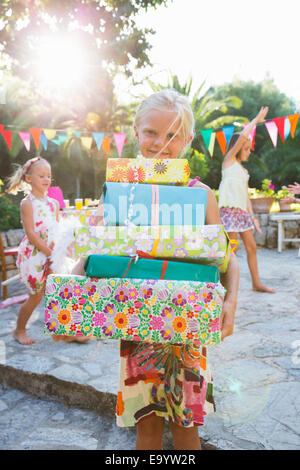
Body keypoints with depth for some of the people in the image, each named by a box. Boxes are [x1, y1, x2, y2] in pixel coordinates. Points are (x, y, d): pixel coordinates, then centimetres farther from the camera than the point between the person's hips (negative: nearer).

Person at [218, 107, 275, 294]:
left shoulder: (244, 171, 22)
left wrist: (253, 217, 11)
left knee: (252, 247, 9)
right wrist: (256, 120, 2)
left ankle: (257, 283, 20)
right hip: (230, 209, -8)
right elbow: (242, 136, -9)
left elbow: (246, 196, 18)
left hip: (243, 211, 8)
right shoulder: (229, 161, 3)